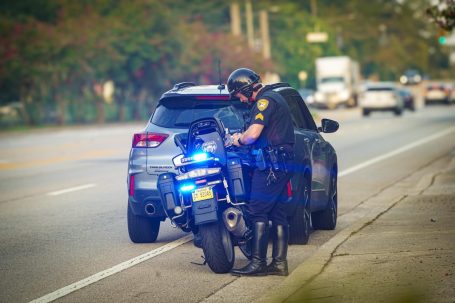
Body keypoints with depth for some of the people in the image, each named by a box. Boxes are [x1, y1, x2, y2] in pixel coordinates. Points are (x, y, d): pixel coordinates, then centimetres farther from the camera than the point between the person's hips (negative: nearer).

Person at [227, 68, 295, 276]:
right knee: (277, 214, 9)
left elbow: (253, 133, -20)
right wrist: (242, 137, 14)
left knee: (258, 212, -10)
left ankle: (258, 263, -12)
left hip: (271, 165, -10)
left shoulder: (265, 100, -11)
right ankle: (279, 263, 9)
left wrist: (240, 140, -2)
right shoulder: (274, 98, 21)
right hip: (281, 164, 10)